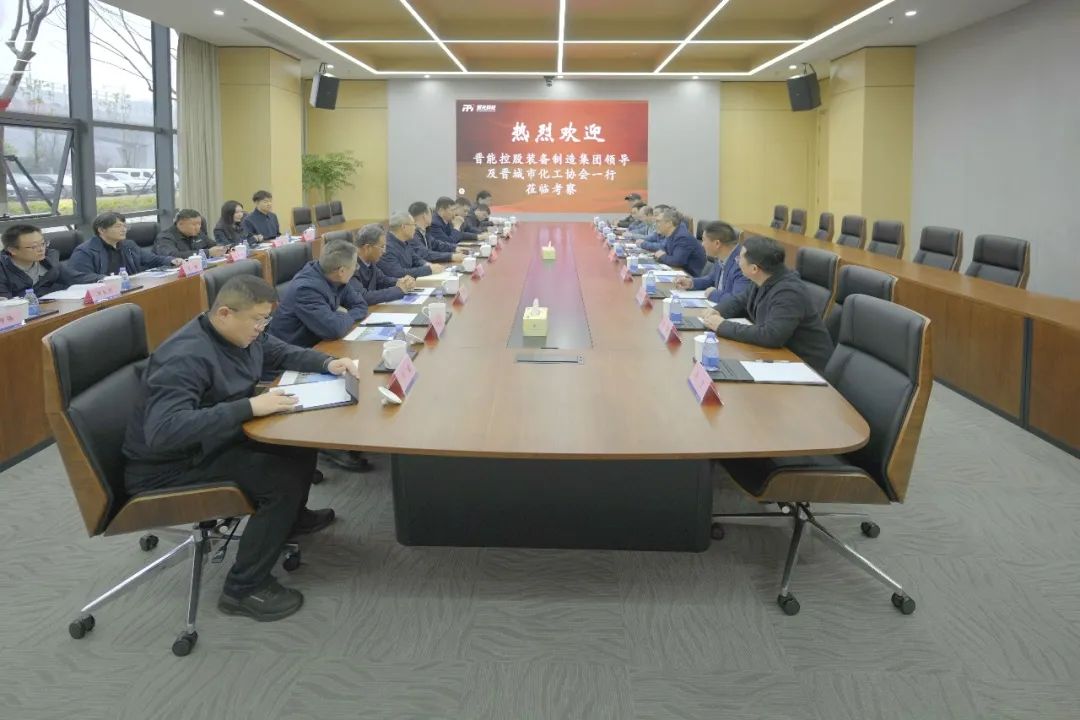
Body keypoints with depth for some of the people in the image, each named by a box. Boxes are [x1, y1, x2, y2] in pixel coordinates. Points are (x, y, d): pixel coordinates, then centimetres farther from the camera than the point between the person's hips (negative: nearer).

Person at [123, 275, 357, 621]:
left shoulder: (242, 333, -2)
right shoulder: (185, 358, -31)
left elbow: (282, 352, 17)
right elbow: (164, 430, -42)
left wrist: (328, 363, -3)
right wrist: (249, 407, -41)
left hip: (216, 439, 10)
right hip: (170, 465, -9)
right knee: (282, 480, -23)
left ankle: (292, 517, 32)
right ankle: (243, 588, -8)